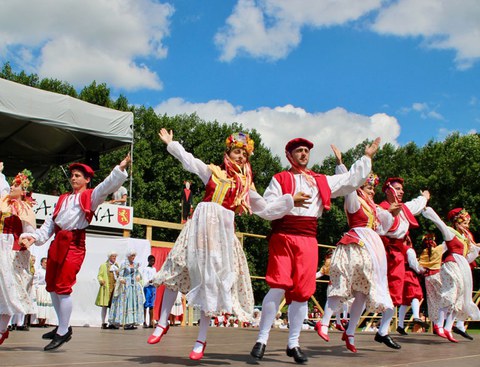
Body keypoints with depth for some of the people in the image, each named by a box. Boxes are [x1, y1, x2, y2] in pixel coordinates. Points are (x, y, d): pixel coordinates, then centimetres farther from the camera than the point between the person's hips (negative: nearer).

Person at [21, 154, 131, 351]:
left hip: (74, 243, -7)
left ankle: (63, 332, -1)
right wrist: (35, 236, 5)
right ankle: (63, 326, 24)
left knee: (63, 286, -10)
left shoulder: (90, 196, 2)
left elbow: (106, 186, -15)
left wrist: (120, 169, -28)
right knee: (51, 285, 11)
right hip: (57, 242, 7)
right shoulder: (63, 199, 20)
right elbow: (50, 222, 17)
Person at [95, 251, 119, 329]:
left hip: (115, 288, 4)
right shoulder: (104, 265, 6)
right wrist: (101, 280, -19)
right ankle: (103, 323, 1)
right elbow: (99, 275, 0)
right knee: (105, 306, -3)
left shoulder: (117, 266, 22)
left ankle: (112, 323, 5)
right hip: (106, 288, -4)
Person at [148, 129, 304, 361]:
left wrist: (290, 201, 8)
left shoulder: (246, 186, 15)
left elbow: (266, 211, 16)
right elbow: (187, 159, 20)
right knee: (176, 271, -4)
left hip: (223, 231, 0)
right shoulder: (212, 172, 13)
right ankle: (162, 324, 11)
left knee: (212, 281, -2)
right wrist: (170, 143, 24)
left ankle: (201, 340, 6)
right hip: (200, 225, 0)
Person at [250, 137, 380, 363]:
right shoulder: (280, 179, 7)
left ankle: (293, 343, 12)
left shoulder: (321, 182, 19)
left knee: (302, 293, 2)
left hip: (308, 240, 4)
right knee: (278, 288, -13)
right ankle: (262, 340, -4)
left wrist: (367, 157, 22)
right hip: (283, 237, -4)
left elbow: (351, 181, 21)